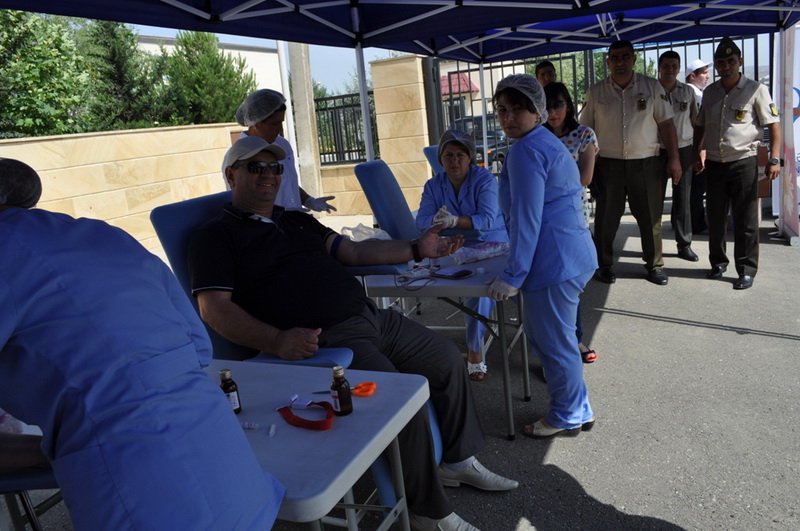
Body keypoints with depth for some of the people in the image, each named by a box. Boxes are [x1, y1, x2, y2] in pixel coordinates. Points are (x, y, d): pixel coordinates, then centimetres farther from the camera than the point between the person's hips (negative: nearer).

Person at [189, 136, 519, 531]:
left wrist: (417, 249, 10)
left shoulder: (297, 221, 22)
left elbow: (354, 251, 20)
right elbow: (215, 308, -14)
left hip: (372, 317, 9)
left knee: (448, 360, 11)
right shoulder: (216, 237, -2)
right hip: (325, 341, -9)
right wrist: (277, 340, -29)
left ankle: (458, 461, 30)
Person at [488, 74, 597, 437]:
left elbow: (526, 219, -19)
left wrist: (513, 276, -16)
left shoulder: (527, 150, -14)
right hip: (574, 253, 11)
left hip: (554, 261, -11)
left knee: (554, 342, 4)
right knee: (541, 334, 21)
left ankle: (568, 417, 22)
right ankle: (575, 410, 34)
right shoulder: (549, 143, 19)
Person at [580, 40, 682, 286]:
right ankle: (604, 265, 19)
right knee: (606, 217, 5)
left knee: (651, 216, 6)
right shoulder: (595, 92, 4)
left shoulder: (652, 87, 5)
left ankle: (654, 265, 20)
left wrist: (674, 159, -2)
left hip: (645, 162, 1)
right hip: (609, 163, 0)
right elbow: (586, 130, 7)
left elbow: (666, 124, 4)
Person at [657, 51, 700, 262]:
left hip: (683, 150, 2)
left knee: (682, 199, 6)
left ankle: (684, 244, 14)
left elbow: (695, 122, 14)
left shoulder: (688, 91, 9)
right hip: (658, 150, -2)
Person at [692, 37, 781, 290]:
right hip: (714, 163, 4)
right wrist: (697, 153, 12)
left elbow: (773, 124, -5)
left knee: (745, 220, -1)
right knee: (715, 217, 10)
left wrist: (774, 158, -13)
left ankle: (747, 270, 7)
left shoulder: (755, 90, -3)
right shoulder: (709, 92, 11)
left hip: (743, 162, -4)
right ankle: (718, 262, 25)